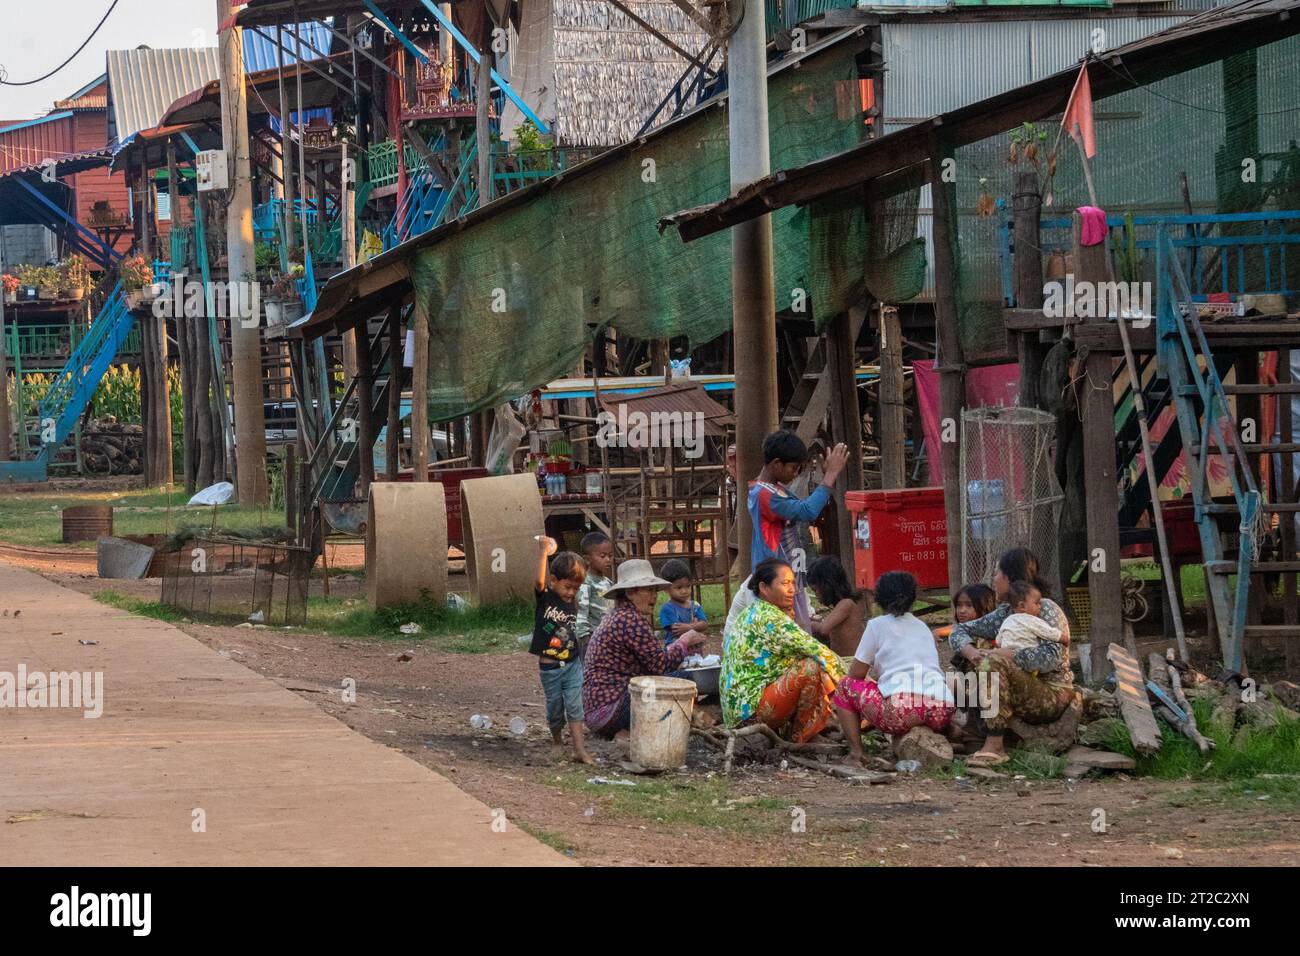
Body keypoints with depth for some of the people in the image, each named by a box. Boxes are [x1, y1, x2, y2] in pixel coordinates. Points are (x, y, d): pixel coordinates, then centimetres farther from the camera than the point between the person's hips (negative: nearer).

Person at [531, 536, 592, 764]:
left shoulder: (573, 606, 4)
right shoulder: (545, 598, -9)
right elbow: (539, 581, -30)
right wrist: (544, 552, -32)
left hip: (572, 664, 3)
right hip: (549, 666, -3)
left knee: (574, 706, -5)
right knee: (555, 706, 10)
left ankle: (579, 749, -8)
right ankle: (557, 741, 33)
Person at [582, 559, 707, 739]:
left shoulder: (618, 616, 18)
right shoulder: (631, 620, -14)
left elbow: (652, 660, 19)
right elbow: (660, 665, -13)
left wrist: (682, 645, 12)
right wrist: (685, 642, 1)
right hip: (609, 708, -11)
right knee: (679, 679, -17)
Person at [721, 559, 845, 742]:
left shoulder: (753, 613, 15)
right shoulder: (769, 618, -17)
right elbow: (812, 648, -21)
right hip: (752, 708, -11)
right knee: (812, 667, -23)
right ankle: (801, 735, -11)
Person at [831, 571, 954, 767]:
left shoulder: (877, 625, 11)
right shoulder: (923, 627, 27)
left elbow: (856, 673, 12)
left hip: (901, 708, -6)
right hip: (941, 712, 6)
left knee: (845, 687, 17)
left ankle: (856, 752, 0)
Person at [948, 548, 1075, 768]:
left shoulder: (1046, 609, -11)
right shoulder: (1004, 613, 12)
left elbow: (1052, 657, -25)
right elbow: (960, 630, 12)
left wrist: (1004, 653, -26)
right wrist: (970, 651, -11)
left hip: (1052, 696, -8)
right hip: (1024, 694, 8)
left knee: (994, 663, -30)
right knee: (979, 645, 3)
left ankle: (994, 746, -32)